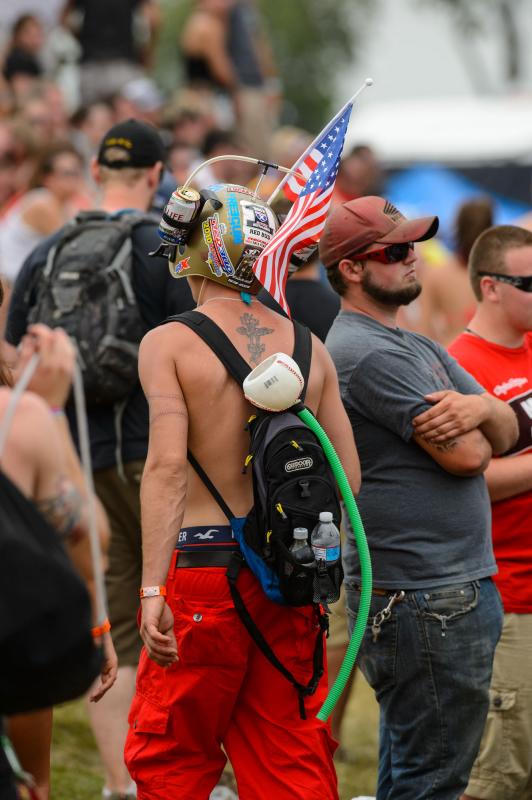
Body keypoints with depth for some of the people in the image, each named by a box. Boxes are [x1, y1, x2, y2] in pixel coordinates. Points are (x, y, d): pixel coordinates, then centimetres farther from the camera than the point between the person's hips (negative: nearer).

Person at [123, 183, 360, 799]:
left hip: (204, 566, -4)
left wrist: (153, 589, -21)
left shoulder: (169, 343, -5)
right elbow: (348, 476, 6)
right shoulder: (309, 348, 7)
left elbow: (167, 465, -18)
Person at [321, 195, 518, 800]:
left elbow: (506, 432, 9)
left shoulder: (417, 347, 18)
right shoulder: (367, 352, -15)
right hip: (425, 599, -10)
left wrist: (480, 410, -14)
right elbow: (468, 456, -18)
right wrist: (466, 427, 5)